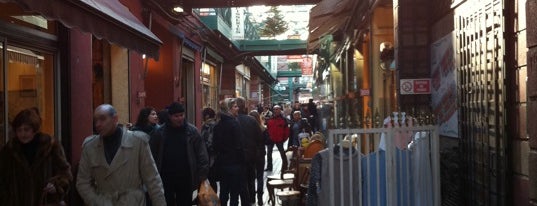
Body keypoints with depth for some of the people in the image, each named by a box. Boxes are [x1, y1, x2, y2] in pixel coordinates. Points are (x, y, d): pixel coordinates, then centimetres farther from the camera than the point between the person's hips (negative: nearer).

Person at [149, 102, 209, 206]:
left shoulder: (192, 131, -1)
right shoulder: (160, 133, 1)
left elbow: (201, 154, -2)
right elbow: (152, 155, 4)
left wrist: (203, 174, -8)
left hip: (185, 178, 0)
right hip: (165, 178, 1)